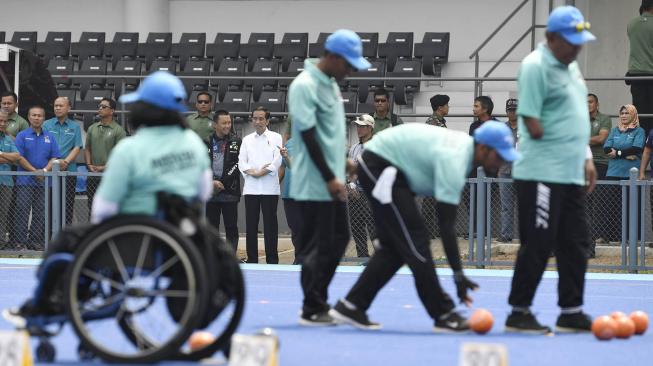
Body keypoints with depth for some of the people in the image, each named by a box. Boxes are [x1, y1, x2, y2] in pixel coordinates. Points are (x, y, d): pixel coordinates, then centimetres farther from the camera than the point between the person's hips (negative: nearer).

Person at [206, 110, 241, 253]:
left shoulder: (236, 142, 3)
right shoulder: (207, 142, 7)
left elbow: (237, 165, -5)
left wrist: (222, 182, -11)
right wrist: (212, 182, -9)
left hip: (230, 192, -2)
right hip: (211, 192, 2)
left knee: (231, 227, -1)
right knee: (212, 227, 6)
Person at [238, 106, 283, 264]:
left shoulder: (276, 138, 7)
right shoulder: (247, 139, 15)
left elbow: (278, 160, -4)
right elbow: (241, 161, 5)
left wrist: (261, 172, -12)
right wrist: (253, 172, -12)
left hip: (270, 188, -3)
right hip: (251, 188, 3)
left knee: (270, 224, -3)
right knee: (251, 225, 2)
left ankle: (272, 260, 0)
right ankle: (251, 260, 7)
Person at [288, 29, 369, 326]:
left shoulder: (330, 83, 12)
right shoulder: (305, 86, -16)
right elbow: (308, 135, -19)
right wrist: (330, 178, -20)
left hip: (333, 182, 10)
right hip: (315, 184, -10)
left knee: (338, 240, 13)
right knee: (319, 246, -4)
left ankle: (320, 303, 21)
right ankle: (312, 311, 4)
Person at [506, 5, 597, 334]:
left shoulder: (571, 66, 16)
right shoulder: (536, 67, -13)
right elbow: (532, 125, -17)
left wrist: (586, 158, 19)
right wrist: (557, 143, -7)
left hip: (571, 173, 9)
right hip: (541, 174, -9)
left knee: (575, 244, 10)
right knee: (538, 244, -6)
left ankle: (571, 313, 16)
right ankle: (519, 313, 3)